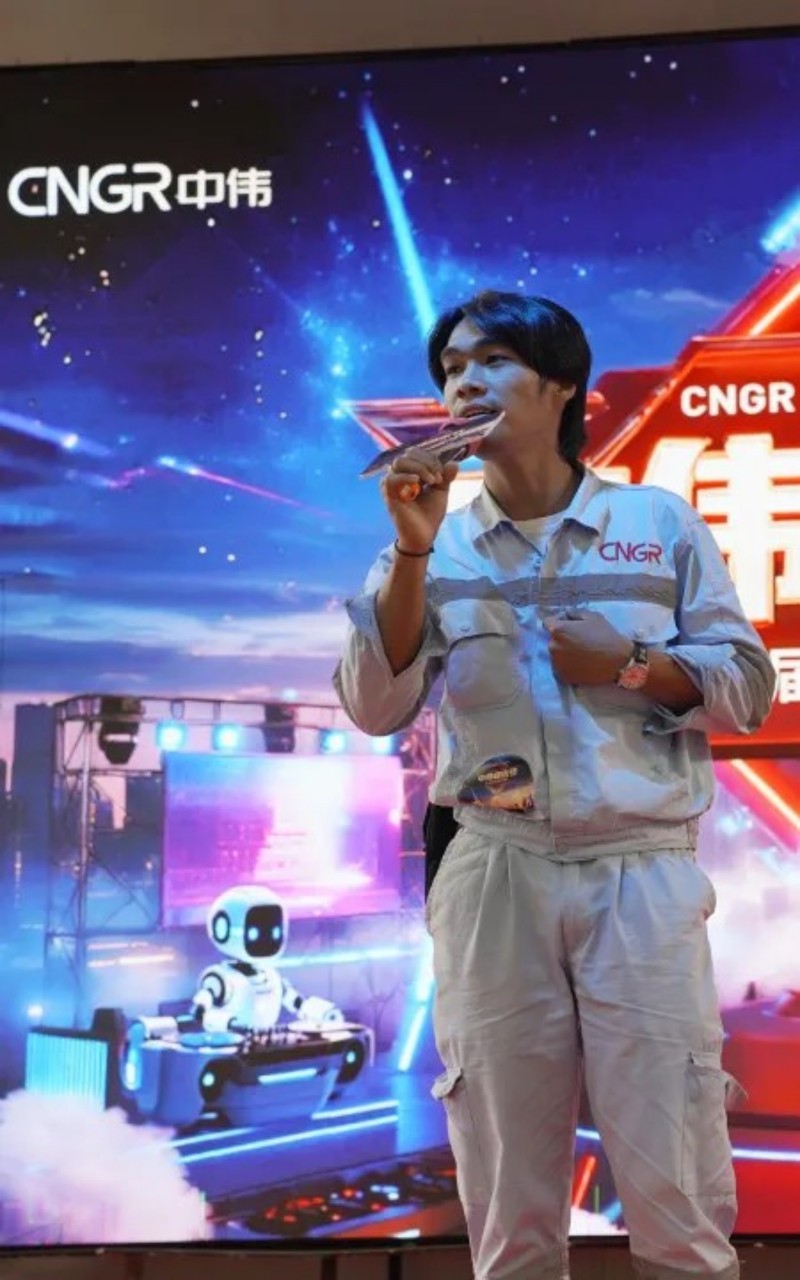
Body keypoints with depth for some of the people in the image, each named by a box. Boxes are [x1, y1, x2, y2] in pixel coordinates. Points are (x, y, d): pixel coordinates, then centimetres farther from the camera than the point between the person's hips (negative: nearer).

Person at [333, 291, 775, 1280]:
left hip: (642, 872, -1)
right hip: (494, 873, 1)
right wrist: (412, 552, -11)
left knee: (675, 1191, 1)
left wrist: (628, 664, -12)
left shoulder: (660, 522, 5)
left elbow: (748, 685, 5)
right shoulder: (437, 547, 8)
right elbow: (375, 708, -3)